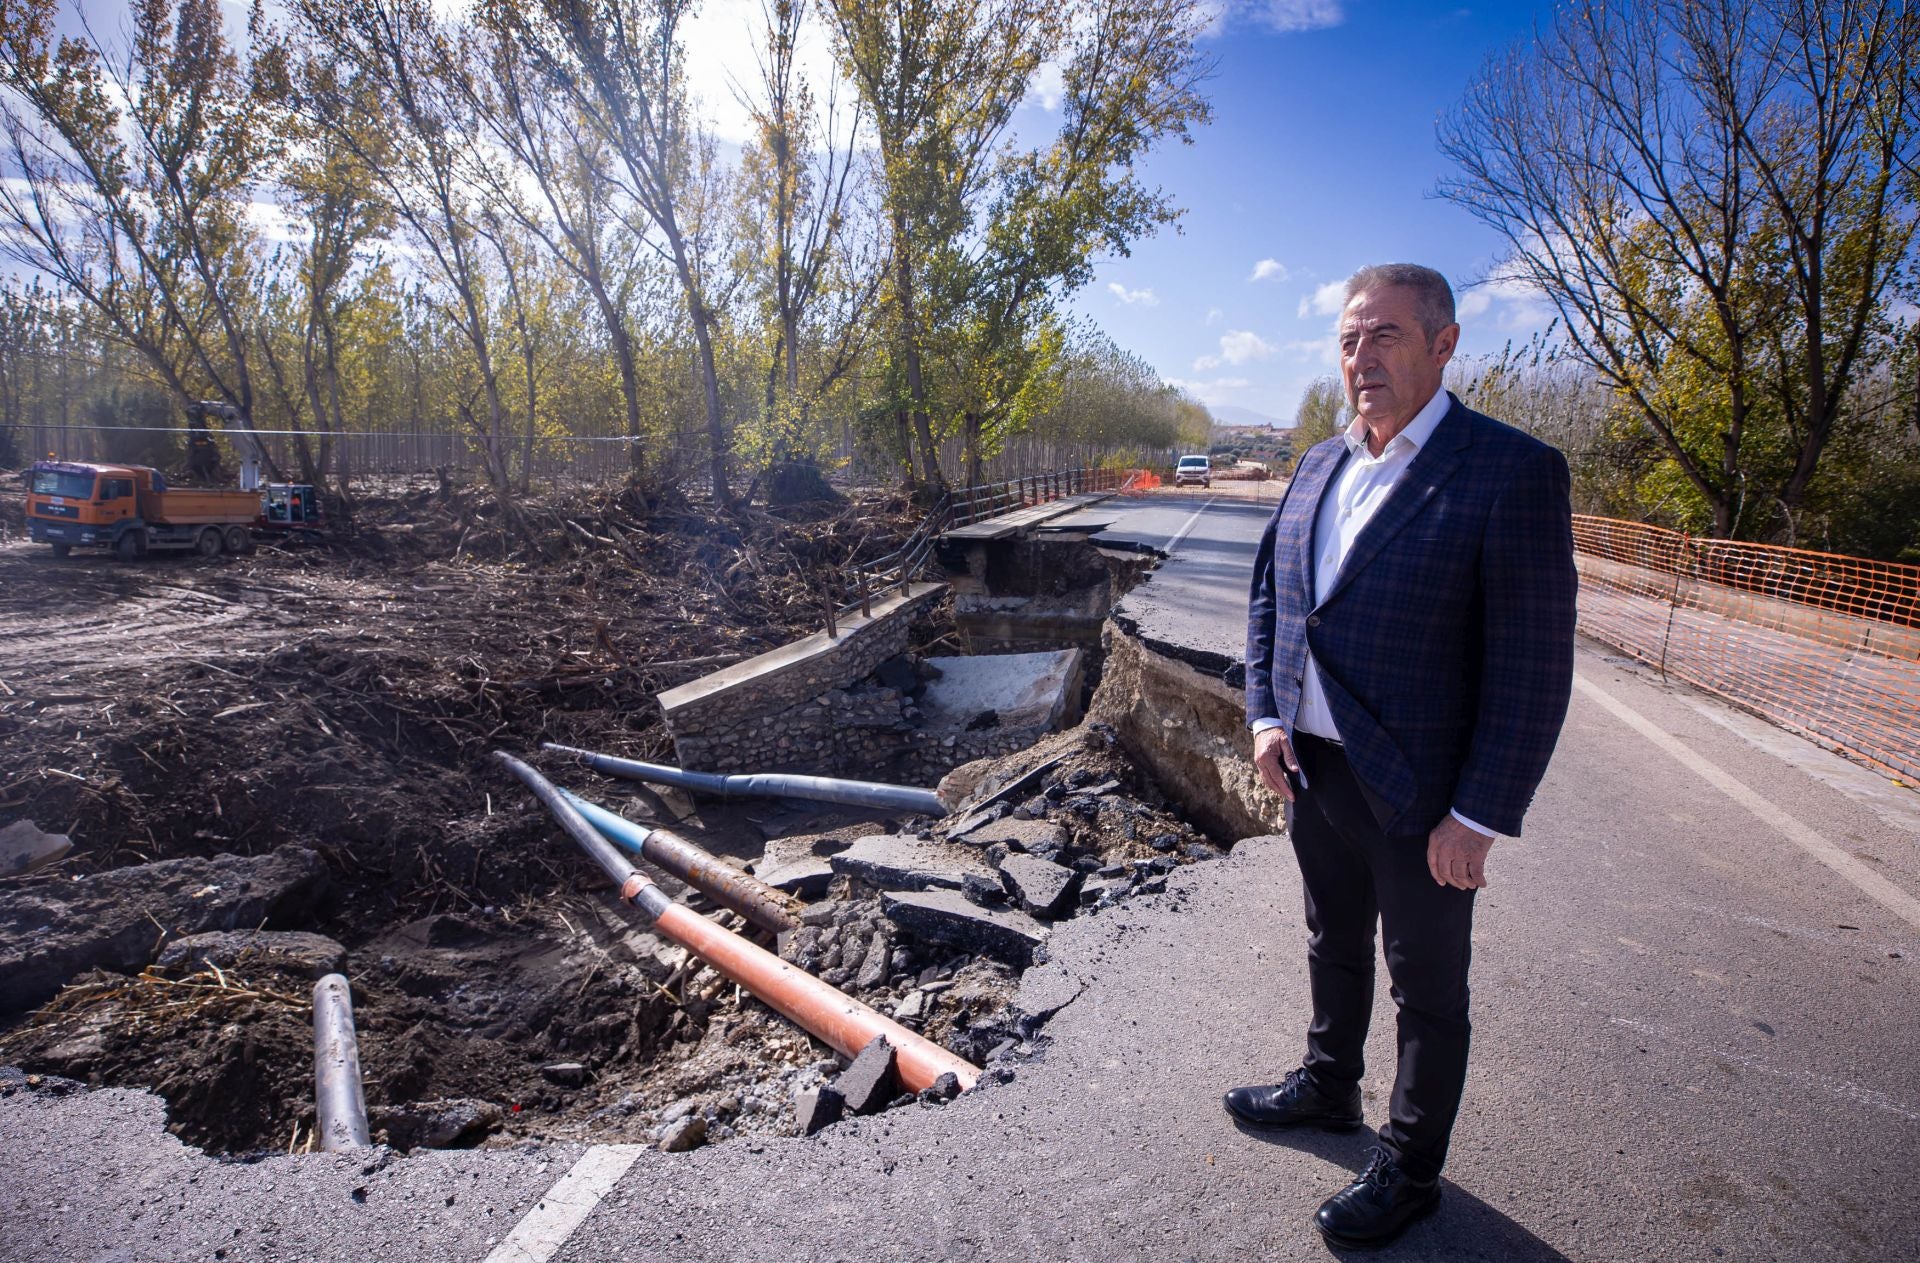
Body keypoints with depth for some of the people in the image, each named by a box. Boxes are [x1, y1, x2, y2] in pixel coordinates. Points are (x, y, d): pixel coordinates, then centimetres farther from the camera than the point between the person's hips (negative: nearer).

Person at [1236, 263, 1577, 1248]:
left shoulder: (1511, 470, -15)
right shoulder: (1320, 465, 6)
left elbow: (1533, 668, -17)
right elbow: (1268, 597, 13)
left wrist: (1479, 817, -18)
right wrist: (1265, 714, 0)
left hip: (1418, 795, -6)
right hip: (1310, 771, 6)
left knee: (1426, 988, 14)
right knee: (1334, 945, 26)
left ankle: (1410, 1167, 35)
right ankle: (1328, 1085, 49)